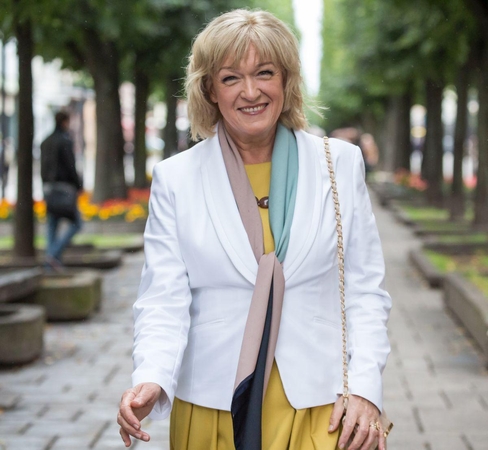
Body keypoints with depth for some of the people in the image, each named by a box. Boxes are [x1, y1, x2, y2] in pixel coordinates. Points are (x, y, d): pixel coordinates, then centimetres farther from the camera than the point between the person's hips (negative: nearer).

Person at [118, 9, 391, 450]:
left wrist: (364, 387, -7)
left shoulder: (340, 163, 3)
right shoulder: (175, 178, 2)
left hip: (319, 410, 0)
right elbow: (164, 299, -4)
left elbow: (365, 290, 4)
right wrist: (151, 379, -21)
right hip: (211, 409, 0)